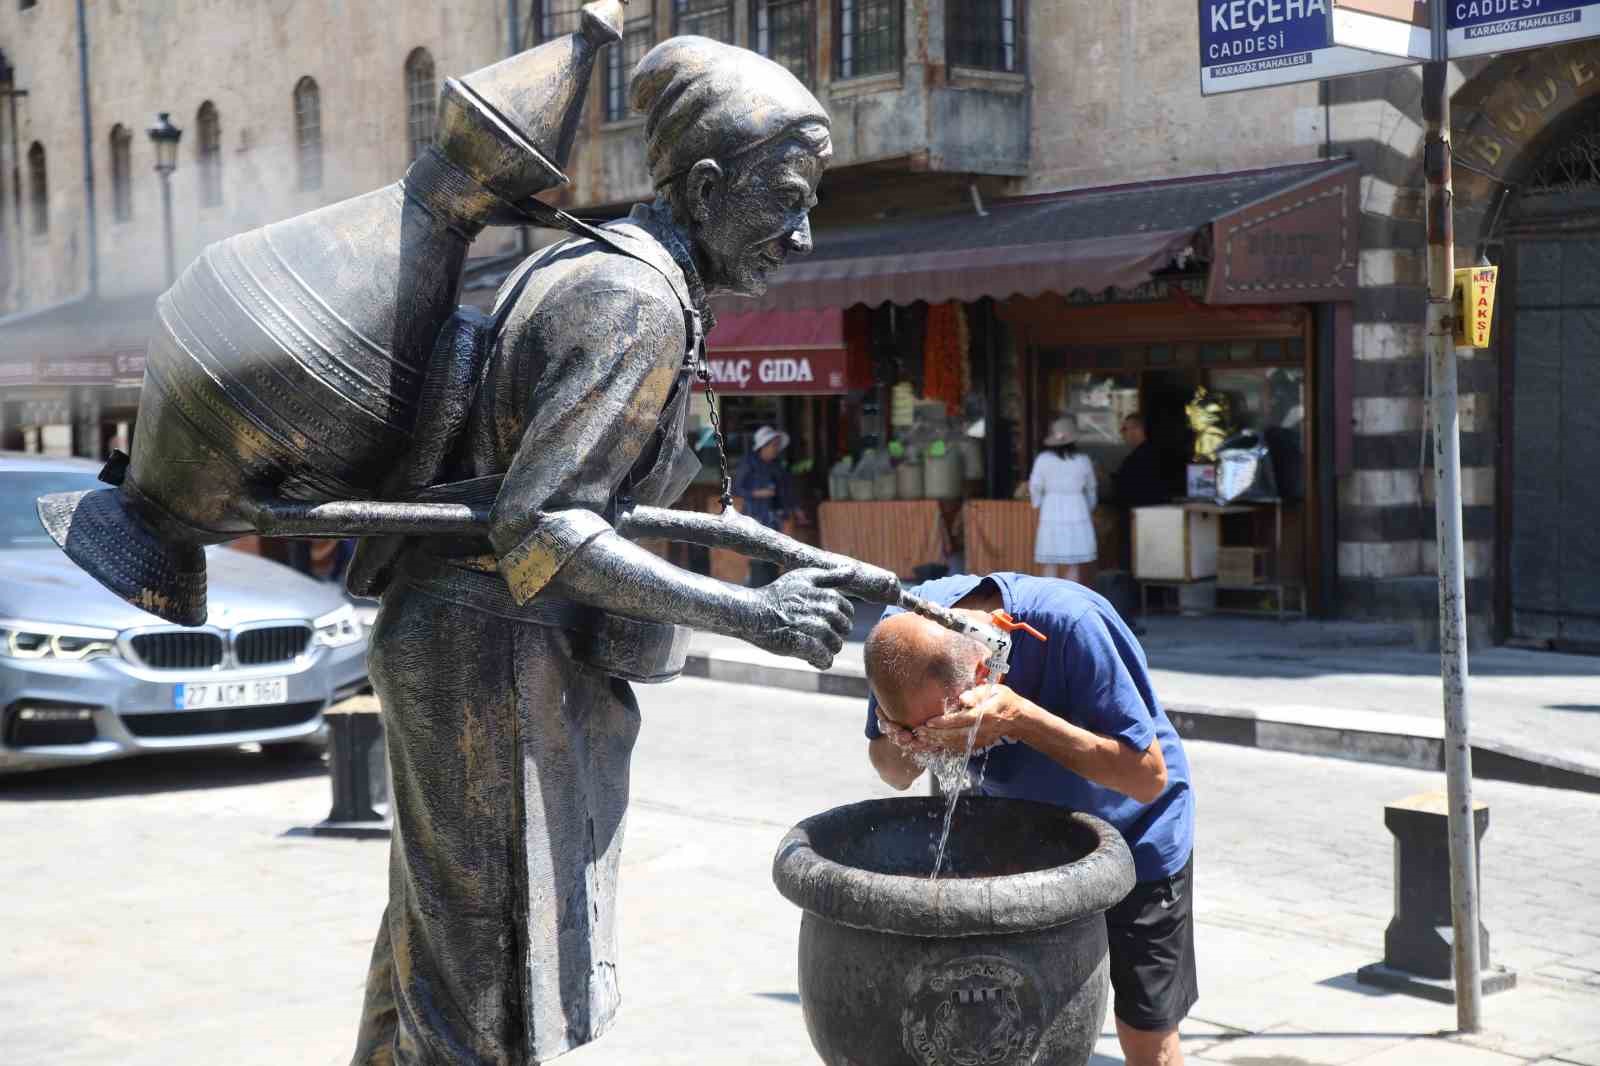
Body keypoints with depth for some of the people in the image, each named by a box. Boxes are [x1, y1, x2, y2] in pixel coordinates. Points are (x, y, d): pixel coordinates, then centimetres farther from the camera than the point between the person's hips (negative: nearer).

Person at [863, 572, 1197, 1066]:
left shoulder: (1069, 623, -38)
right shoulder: (902, 631, -24)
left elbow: (1148, 776, -33)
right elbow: (894, 773, -10)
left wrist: (1021, 718, -44)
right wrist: (906, 743, -35)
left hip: (1135, 837, -4)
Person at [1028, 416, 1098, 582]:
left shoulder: (1043, 459, -6)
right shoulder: (1083, 461, -2)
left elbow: (1035, 486, 1)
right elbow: (1090, 488, 11)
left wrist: (1037, 505, 21)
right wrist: (1090, 508, 29)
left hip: (1051, 512, 0)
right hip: (1077, 510, 1)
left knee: (1050, 564, 5)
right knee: (1073, 565, 5)